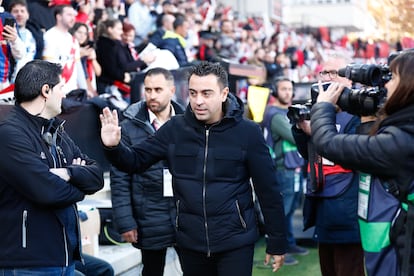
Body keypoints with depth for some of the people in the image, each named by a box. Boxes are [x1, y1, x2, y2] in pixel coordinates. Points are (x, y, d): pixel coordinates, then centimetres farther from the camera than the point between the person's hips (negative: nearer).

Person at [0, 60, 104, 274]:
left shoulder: (56, 132, 14)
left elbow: (97, 176, 7)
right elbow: (47, 191, -24)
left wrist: (69, 173, -14)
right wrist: (79, 186, -3)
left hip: (66, 258, 8)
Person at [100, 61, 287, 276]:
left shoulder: (247, 132, -8)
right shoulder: (175, 129, 0)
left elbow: (268, 190, -4)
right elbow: (135, 160, 4)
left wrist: (277, 243, -1)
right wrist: (113, 147, -18)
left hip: (235, 242, -3)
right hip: (190, 242, 3)